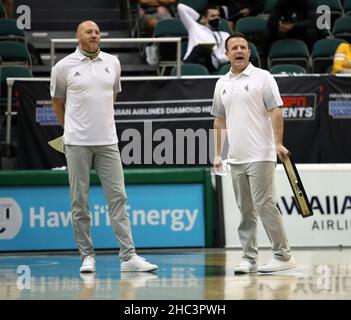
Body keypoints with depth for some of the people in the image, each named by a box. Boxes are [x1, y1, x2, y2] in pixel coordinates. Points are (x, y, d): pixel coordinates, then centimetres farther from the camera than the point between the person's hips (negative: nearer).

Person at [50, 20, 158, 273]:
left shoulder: (113, 63, 8)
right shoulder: (64, 67, -1)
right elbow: (58, 103, 13)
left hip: (108, 142, 3)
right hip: (77, 144, -2)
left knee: (118, 198, -2)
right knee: (80, 201, 1)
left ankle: (129, 256, -4)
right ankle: (87, 255, 8)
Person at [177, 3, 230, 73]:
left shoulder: (225, 35, 28)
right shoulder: (195, 27, 29)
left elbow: (227, 58, 13)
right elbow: (181, 7, 29)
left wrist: (214, 52, -7)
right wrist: (199, 18, 34)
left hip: (210, 66, 0)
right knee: (199, 46, -37)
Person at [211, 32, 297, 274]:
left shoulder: (262, 77, -3)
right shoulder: (222, 84, 14)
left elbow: (275, 111, -9)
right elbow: (219, 120, 20)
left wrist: (278, 143, -19)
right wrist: (218, 153, 16)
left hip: (260, 156, -6)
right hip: (236, 159, 6)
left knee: (264, 204, -9)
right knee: (245, 210, 8)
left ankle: (283, 255, -1)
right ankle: (250, 259, 11)